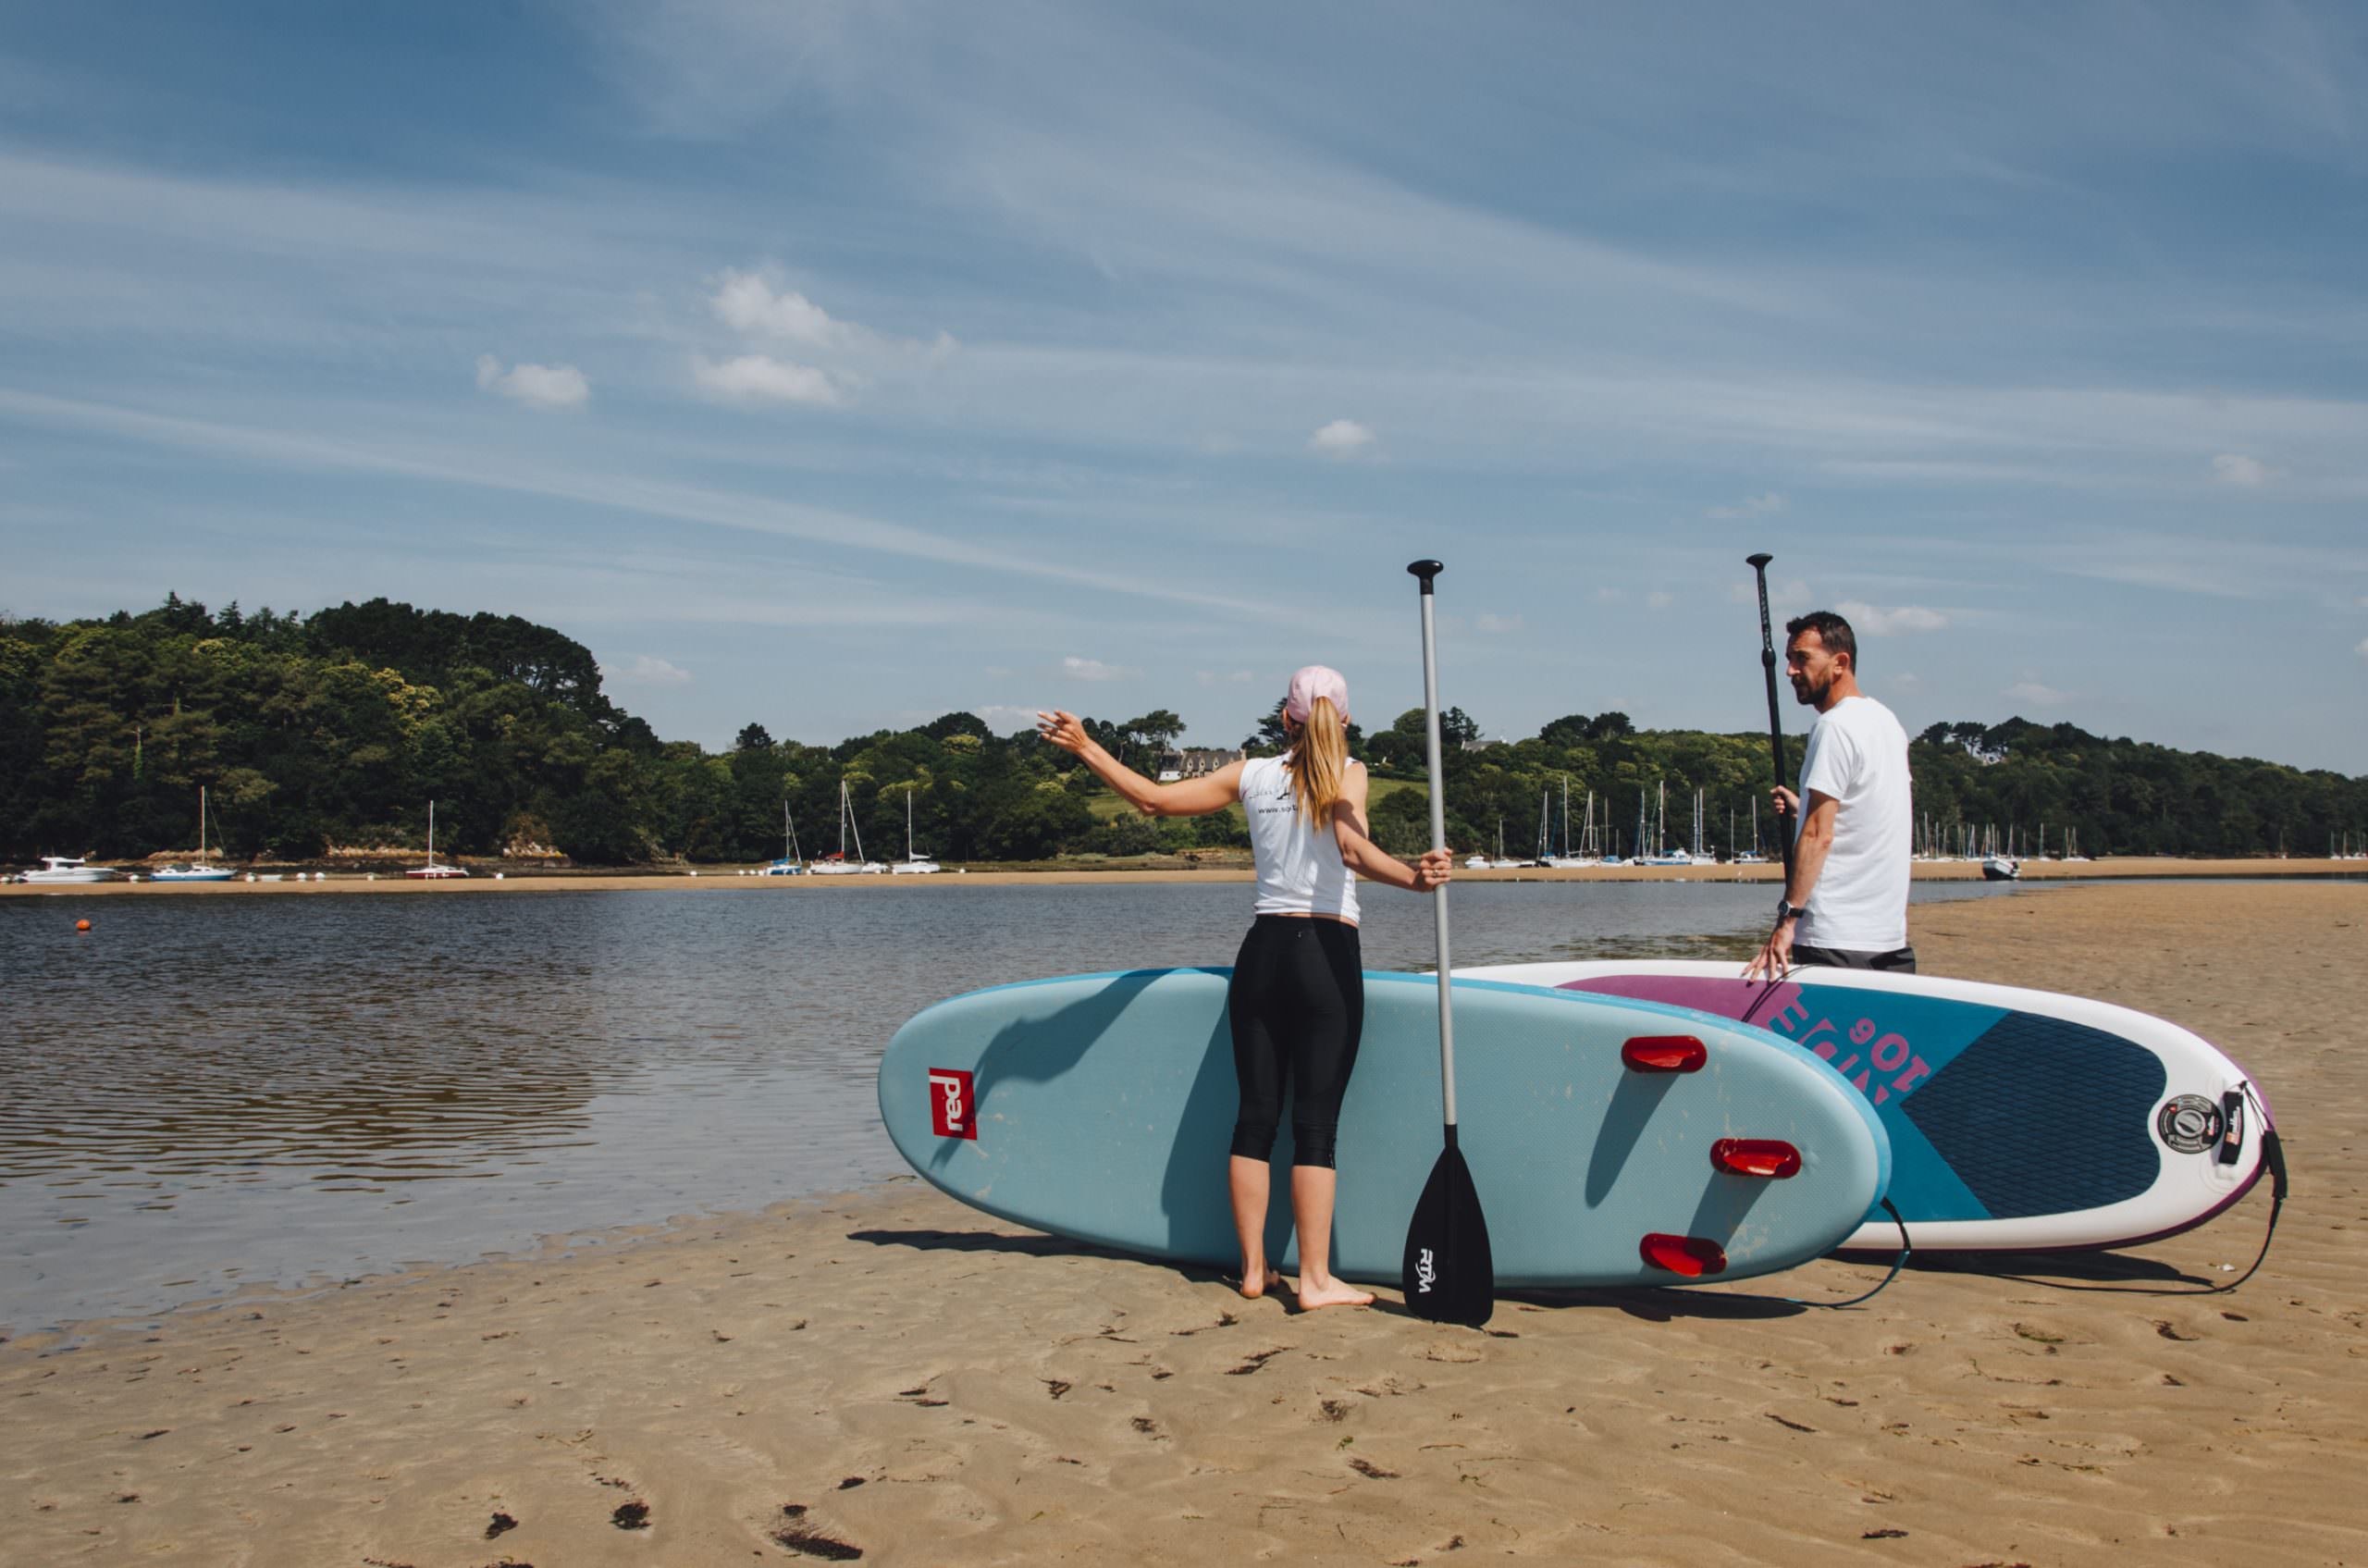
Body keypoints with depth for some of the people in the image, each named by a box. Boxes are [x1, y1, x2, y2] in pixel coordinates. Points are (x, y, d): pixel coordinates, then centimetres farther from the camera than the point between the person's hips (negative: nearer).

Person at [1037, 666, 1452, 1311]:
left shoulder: (1252, 775, 8)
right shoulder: (1346, 772, -1)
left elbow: (1154, 799, 10)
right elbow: (1354, 851, -20)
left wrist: (1088, 749, 19)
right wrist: (1413, 877, -33)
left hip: (1262, 949, 4)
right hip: (1327, 956, -4)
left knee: (1256, 1115, 10)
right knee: (1316, 1124, -2)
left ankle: (1254, 1269, 16)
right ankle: (1315, 1279, 0)